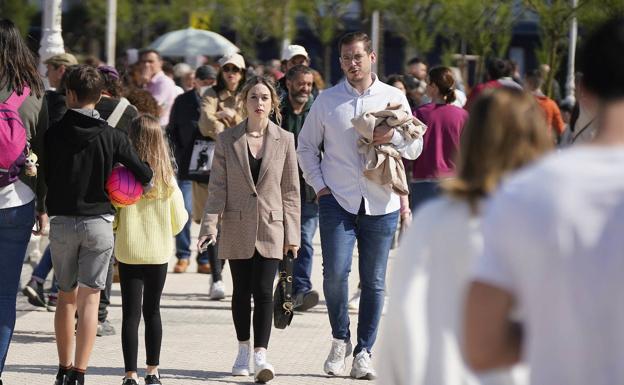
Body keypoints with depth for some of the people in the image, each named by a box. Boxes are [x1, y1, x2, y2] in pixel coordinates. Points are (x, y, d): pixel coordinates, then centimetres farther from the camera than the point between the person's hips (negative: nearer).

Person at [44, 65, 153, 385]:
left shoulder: (54, 133, -5)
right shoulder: (112, 137, -6)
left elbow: (46, 175, 2)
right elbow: (144, 175, -7)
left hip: (62, 222, 1)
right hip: (99, 223, -1)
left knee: (66, 296, 15)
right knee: (89, 299, 1)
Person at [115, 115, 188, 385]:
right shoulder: (167, 178, -6)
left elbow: (110, 218, -10)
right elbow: (178, 223, 0)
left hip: (129, 253, -2)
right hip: (159, 252, 2)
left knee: (131, 313, 1)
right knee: (153, 311, 16)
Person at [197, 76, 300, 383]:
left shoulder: (284, 140, 3)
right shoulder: (227, 140, 3)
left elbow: (291, 191, 5)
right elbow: (217, 187, 0)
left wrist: (292, 233, 2)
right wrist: (209, 225, -11)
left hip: (271, 228, -1)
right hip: (237, 228, 1)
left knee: (264, 291, -9)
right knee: (242, 291, 9)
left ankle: (260, 355, -13)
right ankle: (243, 349, 23)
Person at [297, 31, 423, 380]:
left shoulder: (394, 98, 7)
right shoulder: (327, 101, 6)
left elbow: (416, 147, 9)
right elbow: (306, 146, 13)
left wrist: (393, 136, -12)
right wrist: (320, 185, 2)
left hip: (381, 204, 1)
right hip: (338, 201, -1)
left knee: (374, 281, 4)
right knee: (335, 272, -13)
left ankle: (364, 352, 13)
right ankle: (340, 339, 8)